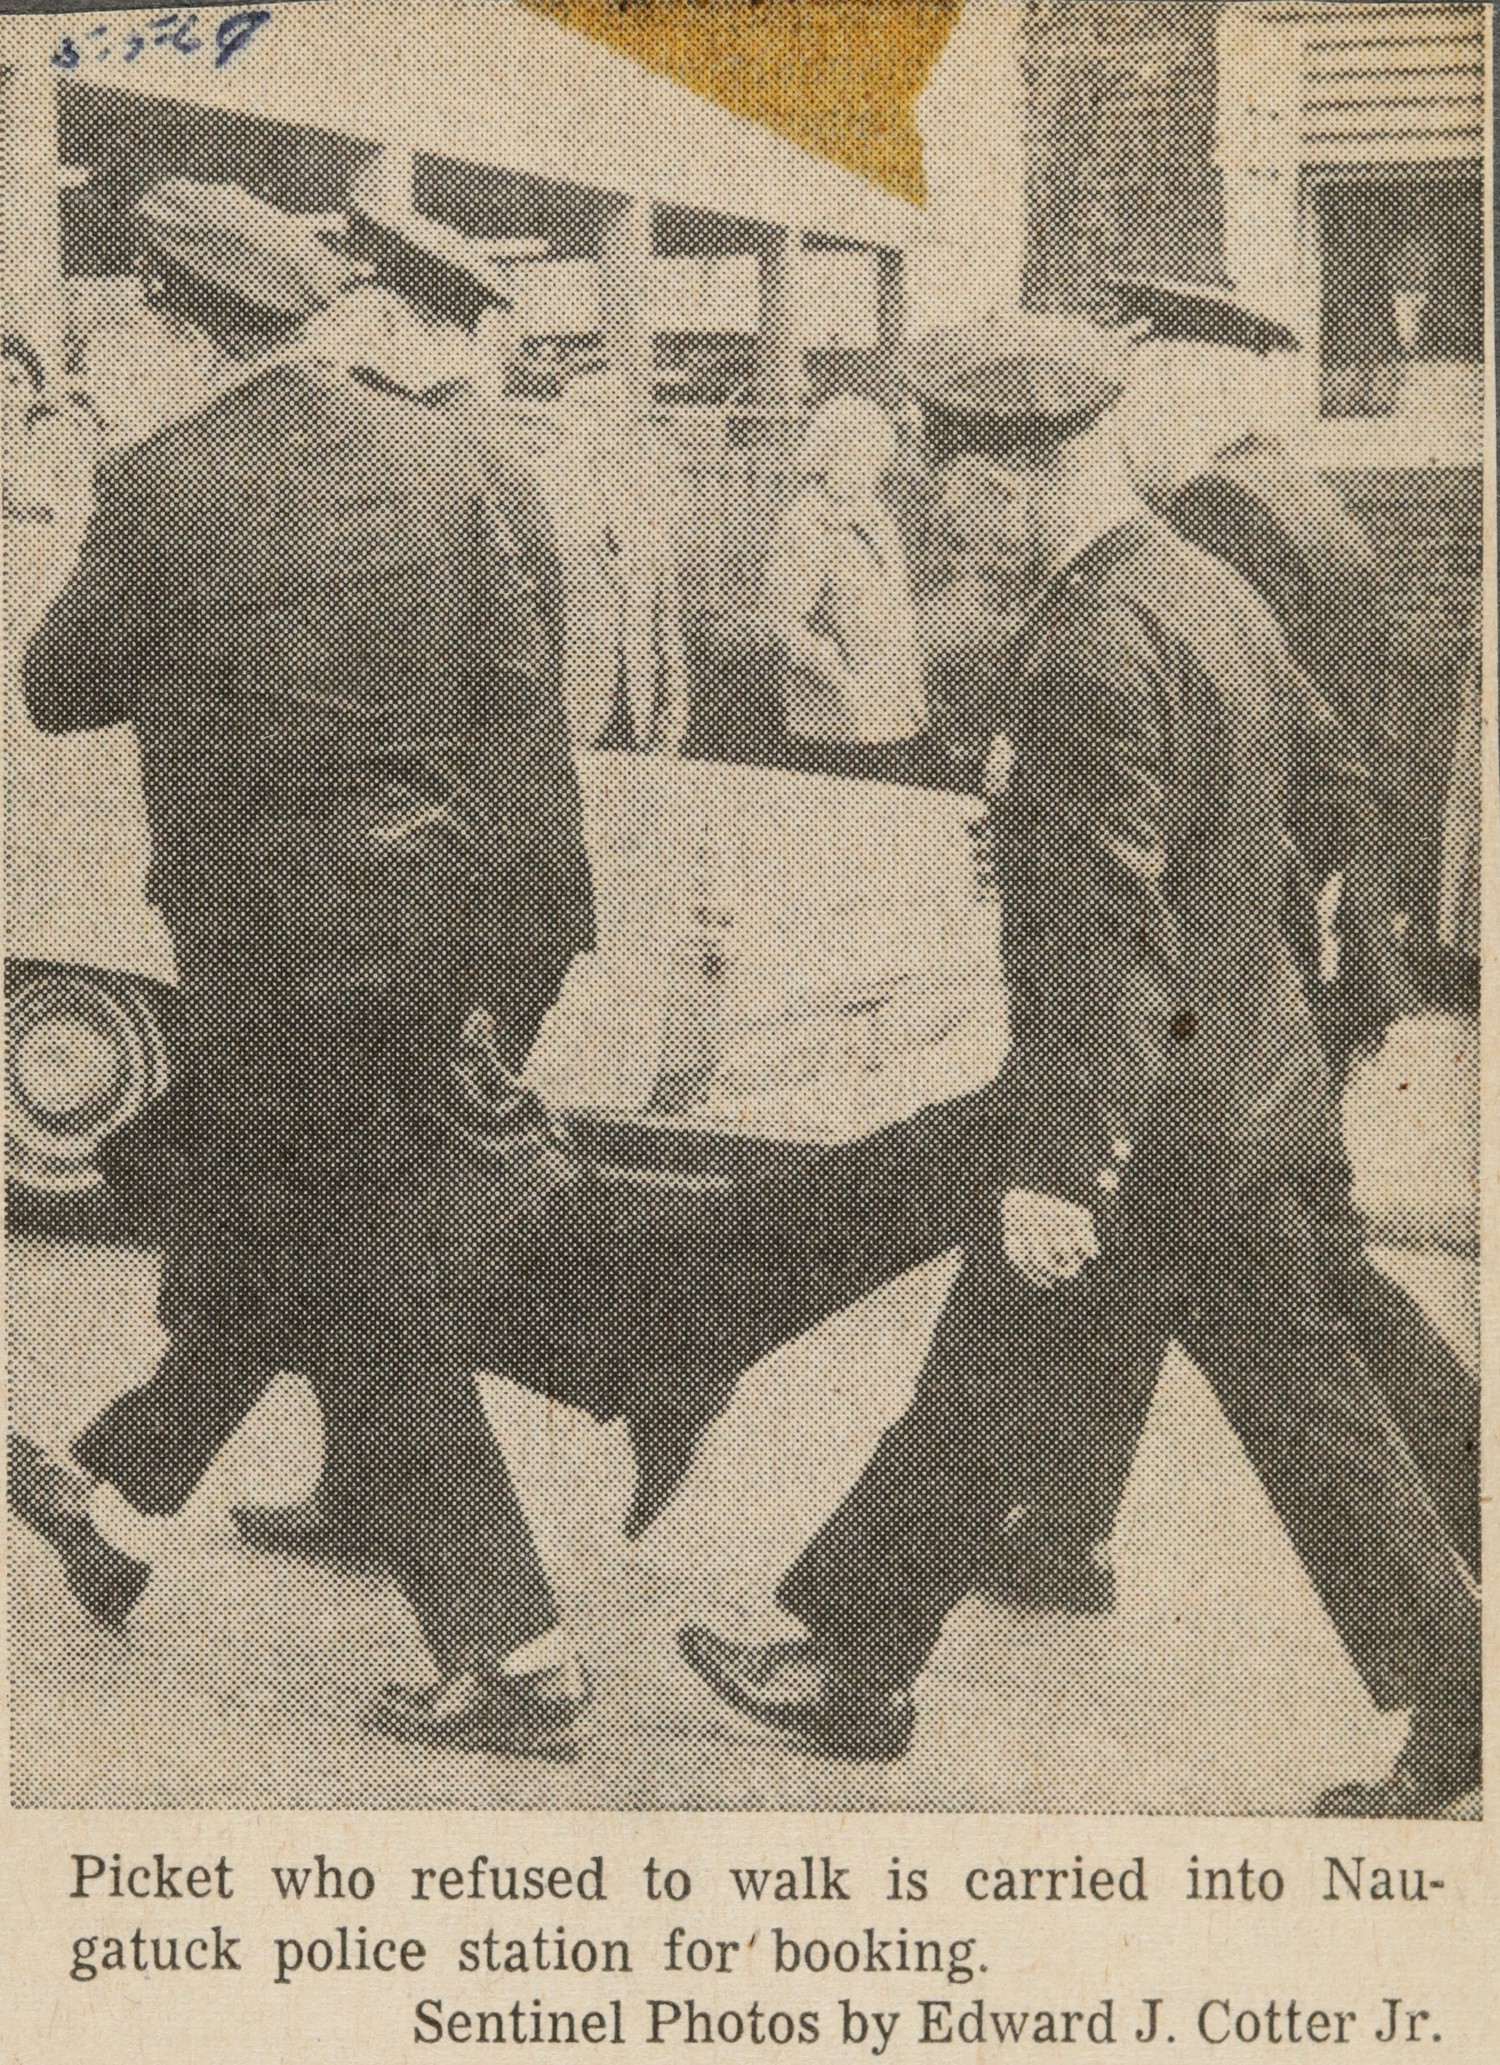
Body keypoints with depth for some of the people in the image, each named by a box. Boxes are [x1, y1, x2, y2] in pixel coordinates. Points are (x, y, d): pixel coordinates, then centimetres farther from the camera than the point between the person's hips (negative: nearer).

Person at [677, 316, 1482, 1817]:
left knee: (988, 1399, 8)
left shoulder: (1093, 648, -22)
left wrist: (1057, 1162, -25)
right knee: (1308, 1415, 15)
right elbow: (1338, 781, 19)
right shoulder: (1217, 594, 7)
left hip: (1150, 1127, -9)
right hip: (1266, 1096, 9)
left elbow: (1103, 932, -26)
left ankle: (858, 1671, 25)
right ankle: (1455, 1703, 21)